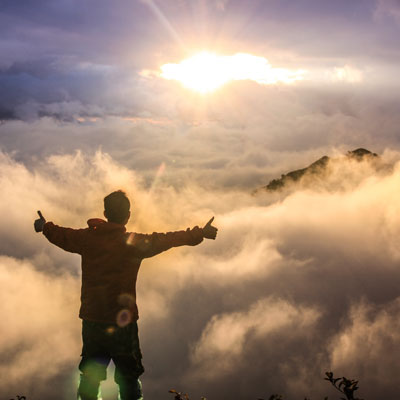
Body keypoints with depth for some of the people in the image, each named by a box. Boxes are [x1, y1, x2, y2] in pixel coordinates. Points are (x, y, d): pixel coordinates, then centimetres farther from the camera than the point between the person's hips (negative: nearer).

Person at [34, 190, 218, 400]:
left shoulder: (87, 238, 0)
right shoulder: (134, 242, -12)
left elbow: (62, 236, 17)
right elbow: (167, 239, -9)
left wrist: (44, 227, 38)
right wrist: (200, 234, 2)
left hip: (91, 321, 4)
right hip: (122, 323, -4)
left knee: (89, 377, 15)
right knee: (129, 379, 6)